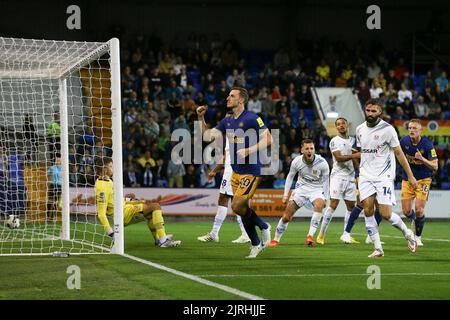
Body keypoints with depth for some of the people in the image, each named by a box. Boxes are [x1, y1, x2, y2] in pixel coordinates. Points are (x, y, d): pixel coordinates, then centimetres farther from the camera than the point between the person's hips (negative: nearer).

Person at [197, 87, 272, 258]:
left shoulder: (252, 119, -12)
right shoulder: (227, 121, 10)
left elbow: (268, 139, -14)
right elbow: (208, 136, 11)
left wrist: (248, 151, -22)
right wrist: (201, 118, 1)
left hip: (251, 171, -8)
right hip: (236, 171, 8)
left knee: (237, 206, -15)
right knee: (241, 208, 7)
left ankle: (263, 227, 8)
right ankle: (256, 244, 19)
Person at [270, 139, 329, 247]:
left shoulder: (322, 163, -16)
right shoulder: (296, 161, -12)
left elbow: (325, 181, -2)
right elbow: (290, 177, 5)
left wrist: (325, 198, -6)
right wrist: (285, 195, 2)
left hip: (317, 189, -2)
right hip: (301, 188, 2)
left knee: (318, 205, -36)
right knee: (286, 217, -5)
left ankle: (310, 235, -30)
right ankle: (276, 239, 16)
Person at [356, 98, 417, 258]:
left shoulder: (387, 129, -9)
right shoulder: (360, 129, 8)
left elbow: (399, 153, -5)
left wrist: (410, 176, -4)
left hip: (384, 177, -5)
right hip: (366, 176, 5)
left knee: (385, 214, -11)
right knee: (367, 210, -8)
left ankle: (407, 232, 17)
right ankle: (378, 248, -2)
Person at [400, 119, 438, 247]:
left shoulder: (427, 144, -16)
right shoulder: (404, 141, -7)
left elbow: (435, 166, -17)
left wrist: (422, 159, -31)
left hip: (423, 180, -3)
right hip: (407, 180, 3)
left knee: (419, 210, -12)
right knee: (406, 211, -1)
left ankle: (418, 237, 10)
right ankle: (415, 220, 36)